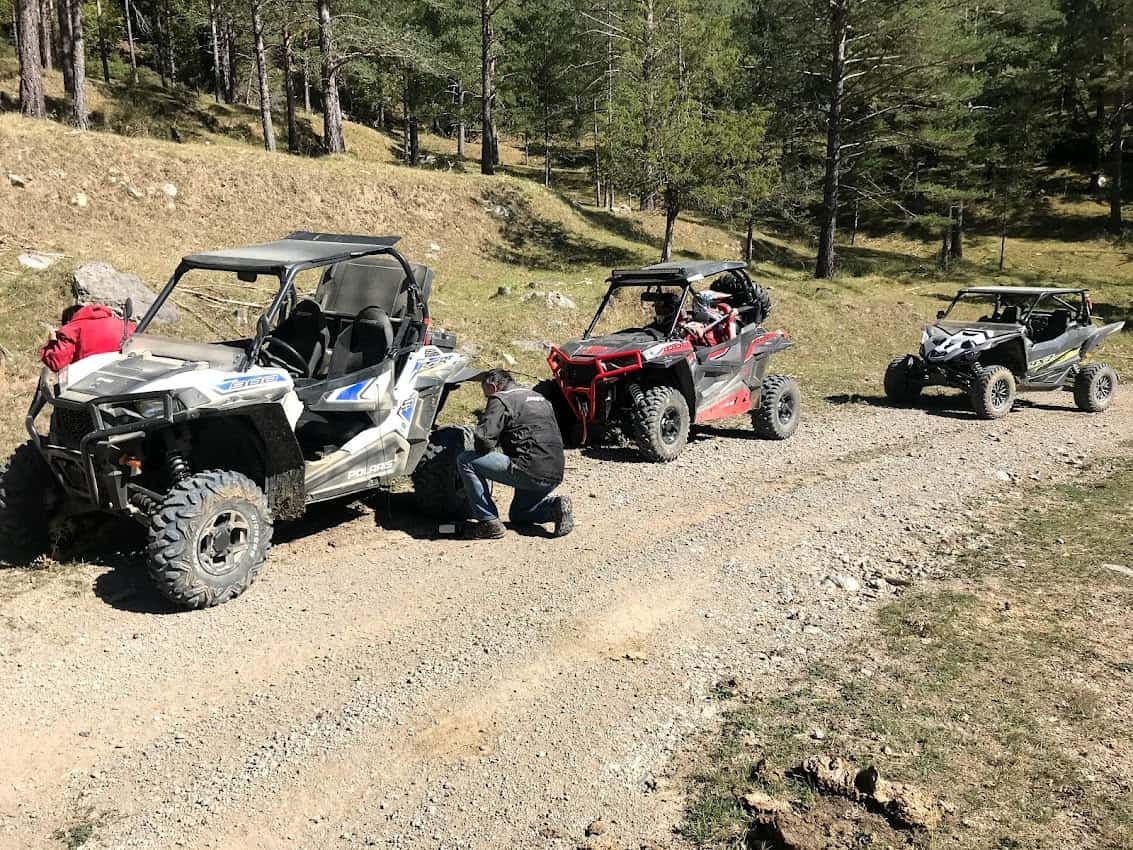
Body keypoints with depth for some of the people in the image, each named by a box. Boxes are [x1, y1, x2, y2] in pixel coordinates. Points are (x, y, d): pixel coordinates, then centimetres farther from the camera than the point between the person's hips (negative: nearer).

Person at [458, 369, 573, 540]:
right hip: (555, 476, 9)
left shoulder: (501, 400, -3)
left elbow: (483, 438, -17)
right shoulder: (539, 398, 24)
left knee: (466, 461, -3)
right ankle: (555, 506, 6)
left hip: (530, 471, -9)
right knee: (517, 514, 32)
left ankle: (489, 522, -3)